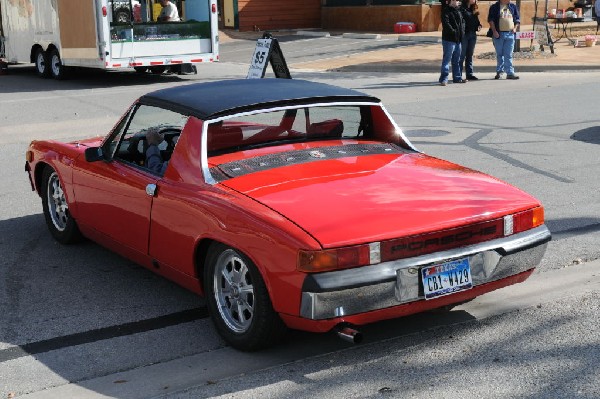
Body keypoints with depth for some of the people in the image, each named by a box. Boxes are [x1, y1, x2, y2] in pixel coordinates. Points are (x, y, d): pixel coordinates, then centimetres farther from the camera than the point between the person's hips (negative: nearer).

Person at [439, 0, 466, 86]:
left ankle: (457, 78, 23)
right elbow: (446, 24, -21)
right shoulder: (446, 11, -10)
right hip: (449, 39, -9)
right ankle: (444, 79, -8)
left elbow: (463, 22, 22)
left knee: (457, 60, 15)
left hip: (458, 40, 9)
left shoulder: (458, 11, 16)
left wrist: (462, 31, 6)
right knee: (447, 59, -8)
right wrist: (453, 31, -19)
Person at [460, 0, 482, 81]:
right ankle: (458, 75, -2)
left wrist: (479, 25, 2)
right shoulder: (462, 8, -8)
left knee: (470, 55, 11)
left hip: (472, 34, 7)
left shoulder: (474, 9, 15)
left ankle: (469, 74, 16)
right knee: (462, 55, -5)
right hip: (464, 34, -7)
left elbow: (477, 20, 18)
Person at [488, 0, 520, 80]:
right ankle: (499, 71, 17)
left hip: (510, 34, 2)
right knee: (499, 54, 6)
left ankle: (510, 73, -5)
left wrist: (515, 28, 2)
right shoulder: (495, 7, 2)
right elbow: (490, 19, -4)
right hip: (498, 34, -2)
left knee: (508, 55, -2)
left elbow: (517, 19, 18)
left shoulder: (513, 7, 13)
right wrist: (494, 31, -13)